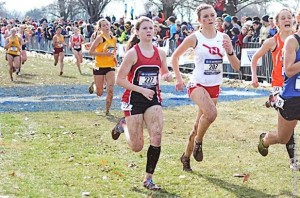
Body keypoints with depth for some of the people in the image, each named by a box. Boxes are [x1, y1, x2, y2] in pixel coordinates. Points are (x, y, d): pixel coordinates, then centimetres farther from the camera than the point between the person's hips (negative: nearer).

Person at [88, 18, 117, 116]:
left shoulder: (113, 39, 7)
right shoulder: (100, 38, -11)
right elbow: (90, 52, -15)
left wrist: (114, 58, 5)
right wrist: (104, 54, -23)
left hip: (110, 67, 4)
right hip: (99, 67, -4)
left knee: (110, 90, -10)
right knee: (99, 93, 6)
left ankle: (107, 111, 3)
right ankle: (94, 85, 40)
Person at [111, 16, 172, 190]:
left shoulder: (160, 53, 2)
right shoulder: (133, 53, -12)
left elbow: (165, 73, 19)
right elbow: (120, 80, -12)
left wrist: (168, 76, -6)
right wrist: (142, 90, -19)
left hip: (153, 99, 3)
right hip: (134, 100, -3)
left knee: (157, 138, -14)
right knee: (137, 147, 4)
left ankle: (149, 179, -2)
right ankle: (123, 125, 37)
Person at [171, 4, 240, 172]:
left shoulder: (224, 38, 2)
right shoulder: (194, 38, -7)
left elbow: (236, 67, 2)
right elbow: (175, 57, 6)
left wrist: (230, 52, -16)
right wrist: (179, 78, 0)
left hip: (214, 87, 4)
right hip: (197, 84, -4)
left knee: (199, 125, 10)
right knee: (211, 113, -31)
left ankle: (186, 156, 31)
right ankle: (198, 142, -5)